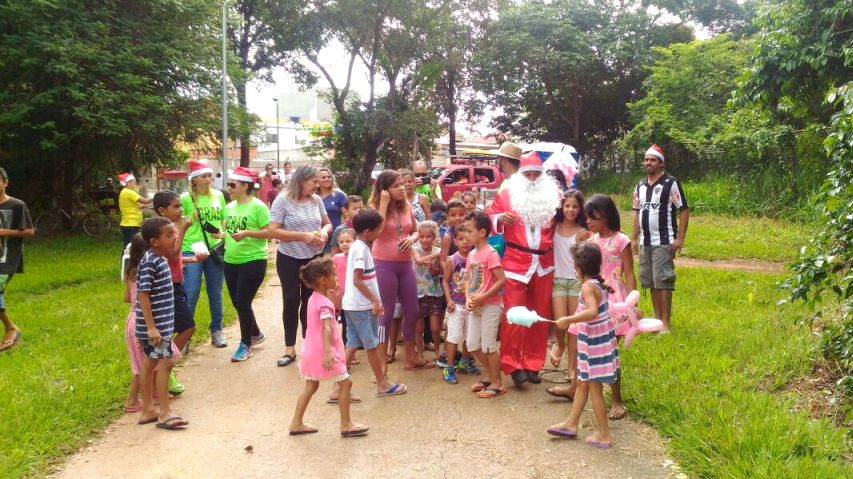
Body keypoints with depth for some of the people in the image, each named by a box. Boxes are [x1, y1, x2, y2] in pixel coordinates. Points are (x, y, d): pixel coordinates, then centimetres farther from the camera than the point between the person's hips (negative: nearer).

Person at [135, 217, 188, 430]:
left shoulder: (159, 259, 6)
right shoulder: (149, 262, -21)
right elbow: (143, 295, -24)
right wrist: (151, 327, -25)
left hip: (160, 323, 10)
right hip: (154, 325, -10)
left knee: (150, 363, 15)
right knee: (165, 362, -5)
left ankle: (147, 410, 25)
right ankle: (164, 413, 3)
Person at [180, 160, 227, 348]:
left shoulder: (218, 195, 5)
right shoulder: (186, 198, -7)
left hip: (215, 250, 4)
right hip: (192, 251, -4)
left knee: (215, 293, 12)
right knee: (190, 295, -3)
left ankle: (216, 331, 25)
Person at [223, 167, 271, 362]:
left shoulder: (258, 206, -12)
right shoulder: (229, 207, 9)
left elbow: (269, 232, -15)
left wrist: (247, 233, -25)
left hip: (253, 261, -7)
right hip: (231, 262, 8)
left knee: (243, 303, -6)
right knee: (237, 303, 14)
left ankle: (245, 345, 10)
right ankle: (255, 334, 36)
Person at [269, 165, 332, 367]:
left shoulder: (316, 200, -1)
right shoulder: (283, 200, -13)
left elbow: (327, 223, 13)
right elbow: (273, 231, -18)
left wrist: (324, 232, -11)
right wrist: (303, 236, -24)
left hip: (314, 258, 4)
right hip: (290, 259, -4)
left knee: (310, 301, 12)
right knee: (292, 301, 2)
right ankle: (290, 348, 12)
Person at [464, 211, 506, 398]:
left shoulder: (490, 253, -16)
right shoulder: (471, 254, 8)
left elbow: (502, 280, -20)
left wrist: (482, 297, -21)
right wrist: (468, 299, -6)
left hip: (490, 306, -8)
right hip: (475, 306, 8)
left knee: (488, 345, -1)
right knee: (473, 344, 12)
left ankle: (497, 383, 14)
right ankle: (490, 375, 30)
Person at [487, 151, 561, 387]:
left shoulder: (552, 195, 9)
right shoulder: (506, 194, 3)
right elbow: (489, 217, 5)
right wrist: (499, 218, -16)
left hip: (544, 264, 3)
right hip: (515, 263, -3)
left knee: (540, 316, 8)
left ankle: (533, 364, 19)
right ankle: (511, 363, 6)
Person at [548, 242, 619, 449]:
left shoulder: (588, 286, -22)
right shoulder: (599, 284, 6)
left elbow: (592, 312, -37)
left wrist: (568, 320, -31)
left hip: (594, 343, -9)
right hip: (600, 340, 9)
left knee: (594, 387, 2)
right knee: (582, 383, 19)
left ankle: (604, 435, 11)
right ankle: (571, 424, 31)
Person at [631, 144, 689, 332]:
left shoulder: (671, 183, -6)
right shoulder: (640, 185, 13)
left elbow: (684, 210, -8)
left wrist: (680, 238, -15)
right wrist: (634, 238, 12)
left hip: (664, 242, -7)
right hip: (645, 242, 7)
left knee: (663, 281, -8)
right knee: (651, 282, 10)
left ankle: (666, 323, -3)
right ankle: (657, 319, 20)